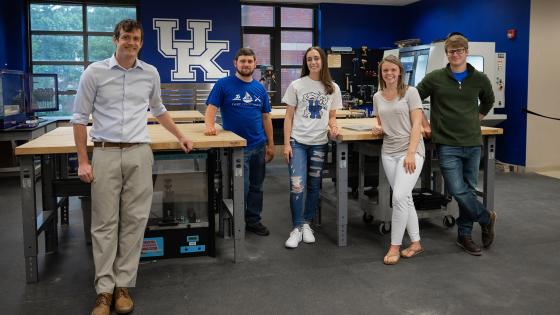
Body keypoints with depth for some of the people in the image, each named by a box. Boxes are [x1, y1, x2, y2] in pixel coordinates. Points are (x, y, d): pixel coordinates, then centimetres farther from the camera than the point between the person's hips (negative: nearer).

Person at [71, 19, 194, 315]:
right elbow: (80, 118, 2)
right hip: (105, 154, -2)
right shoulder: (95, 72, 0)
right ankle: (105, 289, 8)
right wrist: (83, 161, -2)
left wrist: (180, 136, 27)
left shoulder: (151, 73, 8)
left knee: (134, 221, 3)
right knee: (105, 223, 0)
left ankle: (123, 285, 12)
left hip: (139, 154, 2)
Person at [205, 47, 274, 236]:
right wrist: (210, 125, -33)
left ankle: (254, 221, 27)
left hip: (258, 146, 5)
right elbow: (211, 108, -12)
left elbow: (266, 117, 11)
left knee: (256, 187, 13)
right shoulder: (223, 84, -5)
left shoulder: (260, 89, 9)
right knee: (241, 187, -1)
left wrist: (270, 144, 9)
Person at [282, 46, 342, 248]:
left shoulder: (333, 88, 6)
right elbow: (289, 116, 0)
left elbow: (331, 116, 14)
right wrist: (286, 144, -7)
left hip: (319, 143, 3)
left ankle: (307, 224, 25)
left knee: (314, 186, 9)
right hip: (298, 141, -2)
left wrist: (333, 126, -9)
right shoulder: (296, 85, 0)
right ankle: (297, 228, 4)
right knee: (297, 186, -10)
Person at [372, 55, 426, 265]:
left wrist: (411, 153, -17)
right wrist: (378, 128, -2)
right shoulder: (378, 97, 11)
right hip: (388, 152, 5)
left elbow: (416, 124, -9)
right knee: (404, 198, 9)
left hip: (411, 150, -5)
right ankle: (416, 243, 20)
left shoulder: (410, 92, -4)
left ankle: (395, 246, -3)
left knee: (399, 197, -15)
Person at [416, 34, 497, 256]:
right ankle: (486, 218, 16)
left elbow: (488, 100, 24)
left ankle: (464, 235, 21)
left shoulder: (480, 79, 5)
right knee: (457, 190, -10)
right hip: (447, 144, -2)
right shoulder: (435, 78, -2)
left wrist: (478, 117, 15)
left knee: (469, 190, 7)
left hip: (473, 143, 3)